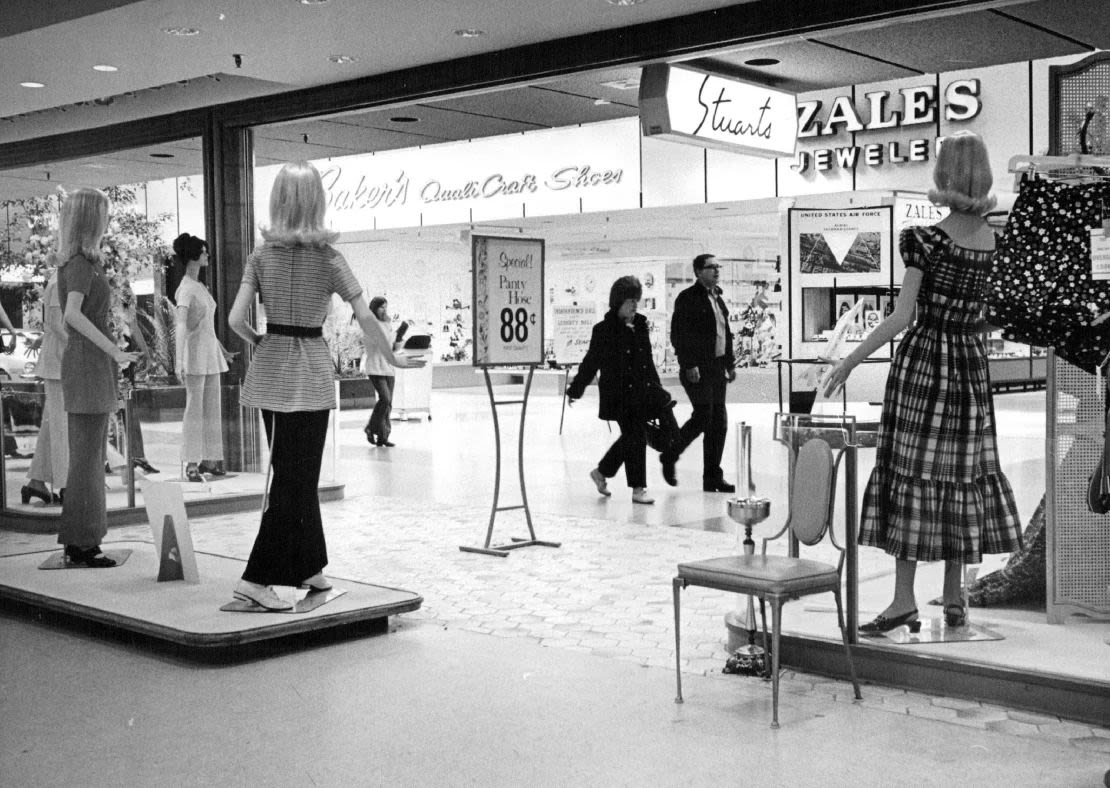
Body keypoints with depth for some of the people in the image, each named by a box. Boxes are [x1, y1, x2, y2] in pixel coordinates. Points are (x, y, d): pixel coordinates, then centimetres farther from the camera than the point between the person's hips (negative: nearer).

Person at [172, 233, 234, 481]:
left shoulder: (201, 287, 16)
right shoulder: (185, 289, -11)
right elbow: (181, 325, -21)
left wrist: (222, 351, 30)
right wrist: (179, 362, -30)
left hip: (211, 351, 9)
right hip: (194, 351, -9)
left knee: (212, 408, 9)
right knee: (194, 408, -6)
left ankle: (209, 459, 16)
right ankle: (191, 464, -3)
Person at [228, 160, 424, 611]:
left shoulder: (262, 256, -1)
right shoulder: (327, 258, -9)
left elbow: (236, 320, -6)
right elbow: (366, 318, -11)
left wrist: (261, 343, 13)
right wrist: (393, 360, 2)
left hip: (271, 367, 4)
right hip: (311, 370, -4)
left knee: (295, 474, 16)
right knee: (297, 479, 1)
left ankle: (309, 569, 25)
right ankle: (256, 578, -4)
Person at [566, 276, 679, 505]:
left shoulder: (640, 326, 11)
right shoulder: (605, 330, -7)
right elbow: (591, 362, -3)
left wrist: (656, 387, 18)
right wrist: (576, 389, -2)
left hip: (642, 392, 6)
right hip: (619, 395, -6)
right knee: (635, 437, -7)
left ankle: (601, 472, 27)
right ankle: (638, 489, 2)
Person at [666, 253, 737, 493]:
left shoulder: (718, 298, 17)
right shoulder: (687, 298, -7)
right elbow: (678, 335, -13)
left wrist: (730, 363, 16)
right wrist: (689, 365, -19)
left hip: (717, 368, 8)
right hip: (697, 369, -8)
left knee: (719, 422, 5)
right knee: (703, 416, -12)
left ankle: (713, 478, 10)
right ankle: (669, 457, 10)